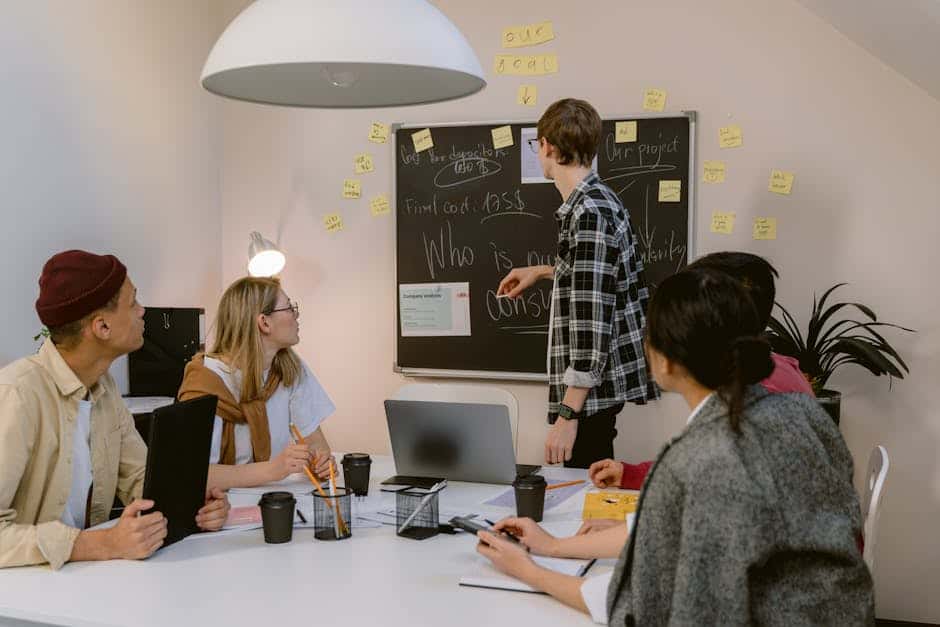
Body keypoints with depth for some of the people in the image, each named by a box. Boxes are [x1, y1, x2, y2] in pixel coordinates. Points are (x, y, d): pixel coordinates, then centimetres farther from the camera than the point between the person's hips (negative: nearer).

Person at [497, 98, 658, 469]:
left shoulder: (589, 213, -19)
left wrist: (568, 414, -24)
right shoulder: (598, 200, 11)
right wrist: (544, 272, 36)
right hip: (600, 384, 10)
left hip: (592, 392, -10)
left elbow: (592, 319, -24)